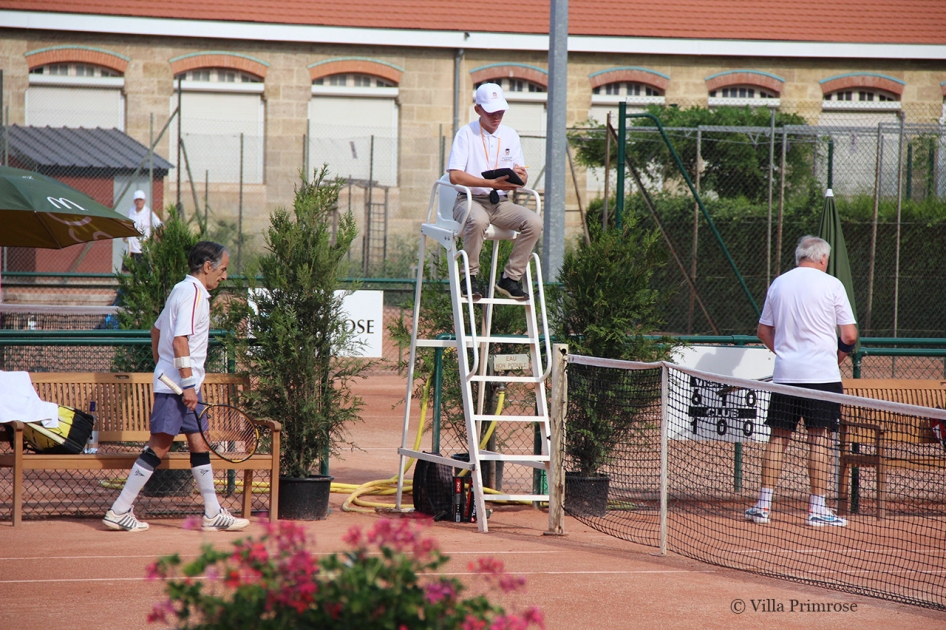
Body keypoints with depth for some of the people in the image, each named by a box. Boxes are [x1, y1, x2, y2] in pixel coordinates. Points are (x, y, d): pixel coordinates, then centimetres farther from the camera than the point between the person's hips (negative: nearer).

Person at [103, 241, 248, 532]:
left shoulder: (183, 289, 16)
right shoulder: (193, 292, -14)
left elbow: (157, 330, 25)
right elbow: (180, 340, -23)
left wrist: (161, 366, 29)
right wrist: (188, 384, -23)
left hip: (185, 385, 10)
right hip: (177, 384, -10)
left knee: (199, 443, 9)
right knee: (160, 446, -8)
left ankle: (213, 514, 12)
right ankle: (119, 511, -6)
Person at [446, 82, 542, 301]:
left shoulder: (510, 135, 12)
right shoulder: (466, 134, -3)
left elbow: (522, 176, 11)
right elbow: (455, 176, -14)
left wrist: (519, 177, -16)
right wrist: (492, 183, -22)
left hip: (500, 203, 5)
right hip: (470, 200, -5)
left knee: (534, 222, -22)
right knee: (478, 220, -39)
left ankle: (510, 278, -11)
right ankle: (470, 277, -23)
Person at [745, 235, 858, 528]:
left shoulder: (778, 284, 9)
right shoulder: (831, 284, -3)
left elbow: (764, 331, 16)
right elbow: (850, 335, -6)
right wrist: (840, 353, 13)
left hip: (784, 372, 4)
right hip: (822, 372, -4)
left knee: (778, 438, 8)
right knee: (819, 438, 0)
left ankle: (764, 504, 5)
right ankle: (817, 509, -1)